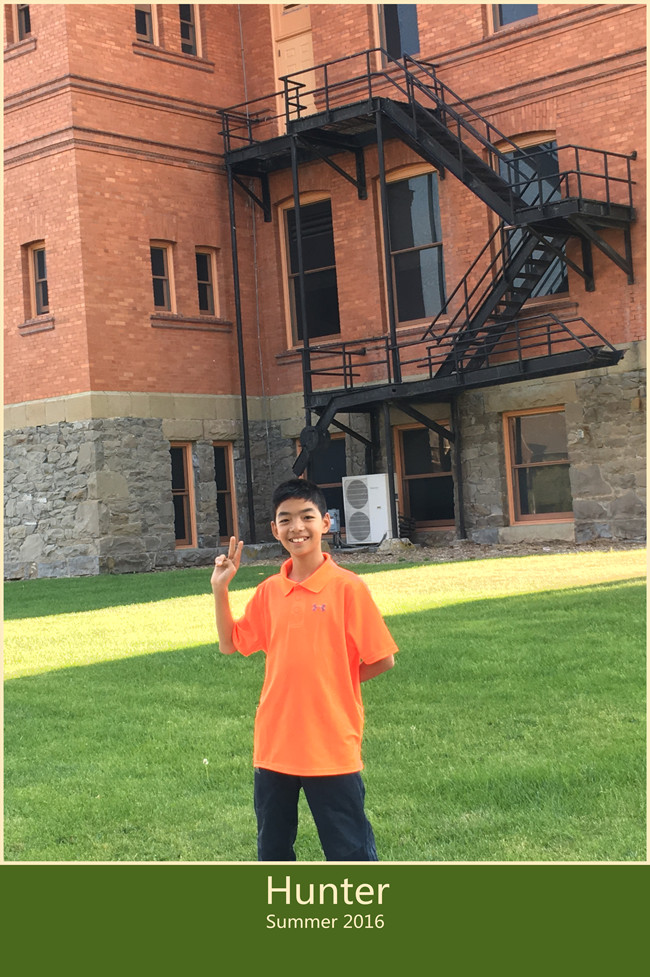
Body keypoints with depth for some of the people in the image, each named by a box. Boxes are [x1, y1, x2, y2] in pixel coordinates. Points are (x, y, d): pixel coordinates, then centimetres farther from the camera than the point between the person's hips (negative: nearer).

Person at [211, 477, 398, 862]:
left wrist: (333, 680, -2)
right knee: (272, 850, 18)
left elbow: (382, 659, -8)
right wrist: (220, 588, 4)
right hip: (274, 744, 5)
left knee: (350, 852, 3)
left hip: (332, 748, -5)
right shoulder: (269, 591, 5)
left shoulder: (347, 587, -11)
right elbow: (231, 644, 14)